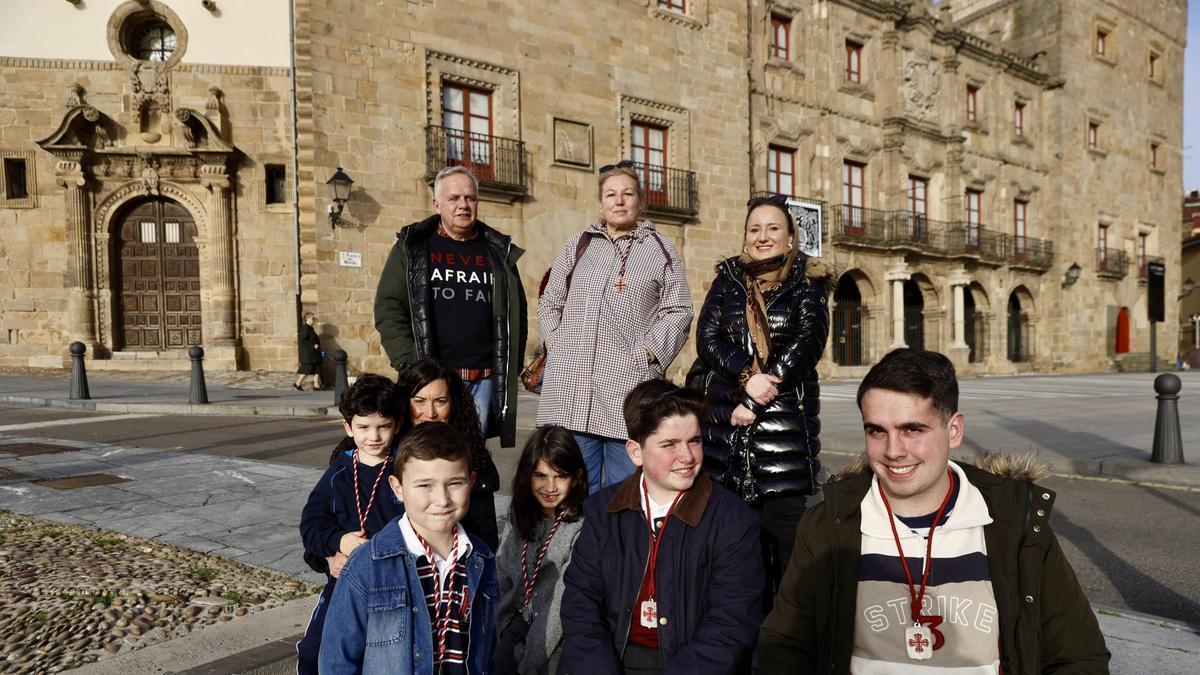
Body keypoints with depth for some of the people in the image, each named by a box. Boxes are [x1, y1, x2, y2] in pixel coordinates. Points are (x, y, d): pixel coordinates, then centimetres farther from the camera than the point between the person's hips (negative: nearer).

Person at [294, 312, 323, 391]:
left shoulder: (311, 328, 15)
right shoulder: (305, 328, -13)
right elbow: (303, 340, -21)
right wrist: (313, 346, -22)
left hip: (314, 353, 10)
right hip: (307, 353, -10)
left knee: (317, 369, 6)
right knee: (307, 369, -6)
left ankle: (316, 386, 8)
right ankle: (297, 384, 6)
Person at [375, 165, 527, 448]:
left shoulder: (499, 252, 13)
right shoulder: (411, 248, 7)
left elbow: (517, 313, 17)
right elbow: (388, 309, 2)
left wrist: (511, 368, 8)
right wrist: (410, 364, -9)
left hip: (485, 380, 2)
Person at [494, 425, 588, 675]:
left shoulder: (582, 529, -18)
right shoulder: (519, 516, 2)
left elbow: (563, 602, -17)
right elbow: (502, 575, 9)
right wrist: (506, 626, 2)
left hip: (557, 643, -4)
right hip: (519, 623, 5)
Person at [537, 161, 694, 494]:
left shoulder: (660, 251, 9)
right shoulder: (578, 245, 18)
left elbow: (678, 311, 4)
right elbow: (549, 302, 23)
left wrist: (646, 351, -7)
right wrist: (554, 341, 8)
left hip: (627, 384, -3)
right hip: (571, 385, 3)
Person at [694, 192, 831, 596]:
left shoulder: (807, 283, 7)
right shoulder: (728, 280, 14)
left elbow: (807, 343, -6)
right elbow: (707, 337, 2)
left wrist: (756, 401, -11)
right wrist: (747, 377, -15)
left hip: (788, 419, -2)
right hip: (726, 418, 2)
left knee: (783, 521, -7)